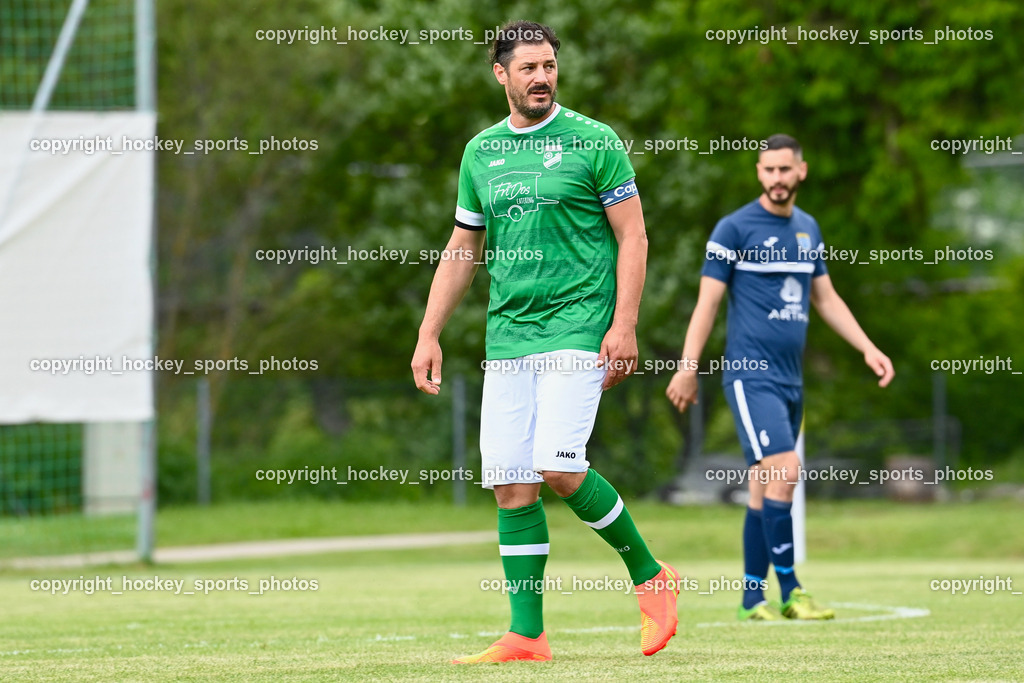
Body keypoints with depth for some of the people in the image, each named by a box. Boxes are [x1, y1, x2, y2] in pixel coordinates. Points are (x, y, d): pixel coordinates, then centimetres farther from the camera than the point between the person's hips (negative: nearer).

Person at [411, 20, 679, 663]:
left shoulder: (593, 141, -1)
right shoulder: (481, 152, 13)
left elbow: (633, 235, -2)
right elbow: (462, 250, 19)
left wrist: (624, 324, -12)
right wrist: (429, 334, 13)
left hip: (578, 324, -5)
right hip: (508, 334, 5)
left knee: (560, 468, -18)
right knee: (512, 484, -1)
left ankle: (650, 575, 2)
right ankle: (526, 635, 3)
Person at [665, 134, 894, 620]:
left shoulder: (807, 229, 14)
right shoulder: (735, 229, -5)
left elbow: (826, 299, 22)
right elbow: (708, 301, -6)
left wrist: (868, 348, 14)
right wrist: (688, 368, -10)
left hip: (790, 378, 6)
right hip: (750, 374, -6)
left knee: (766, 489, 8)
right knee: (783, 470, -19)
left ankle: (752, 599, 13)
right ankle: (790, 592, -14)